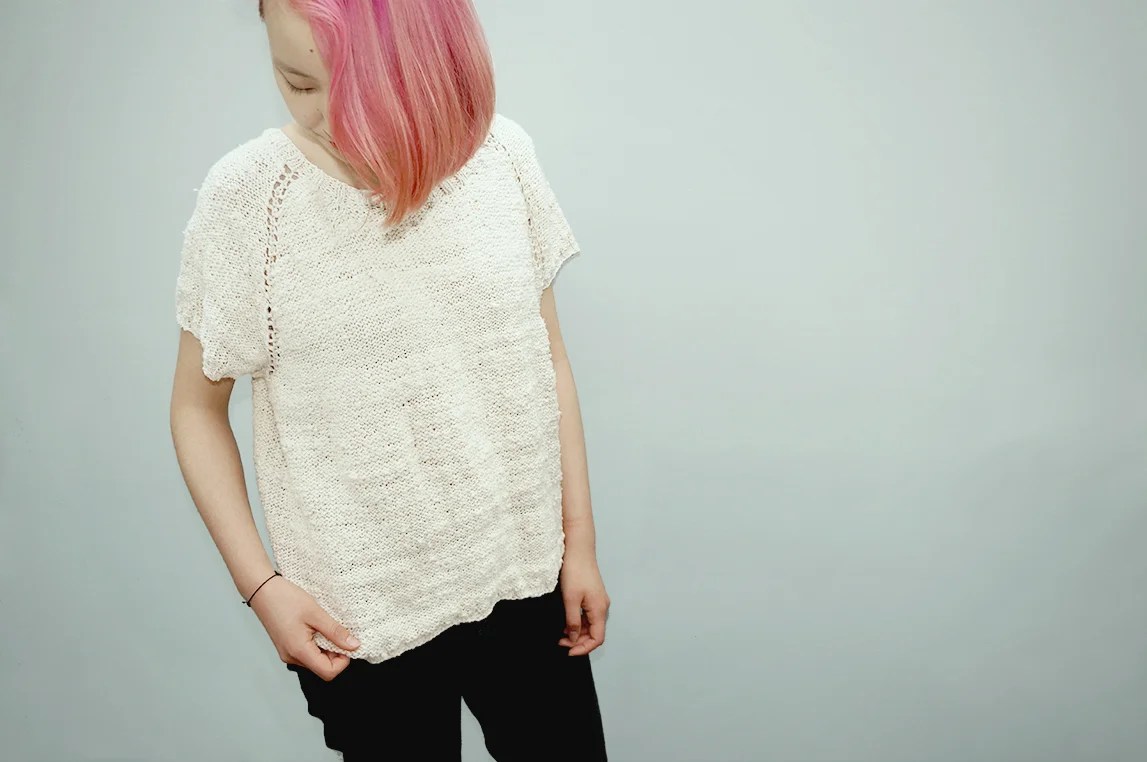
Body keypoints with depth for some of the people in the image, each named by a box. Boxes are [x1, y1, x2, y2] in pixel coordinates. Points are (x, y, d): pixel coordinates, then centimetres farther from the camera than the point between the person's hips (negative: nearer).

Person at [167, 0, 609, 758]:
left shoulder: (503, 154, -7)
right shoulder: (246, 195, -13)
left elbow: (548, 357, 1)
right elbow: (198, 407, -2)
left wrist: (580, 540, 3)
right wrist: (259, 583, -8)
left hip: (524, 580, 2)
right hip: (361, 615, -2)